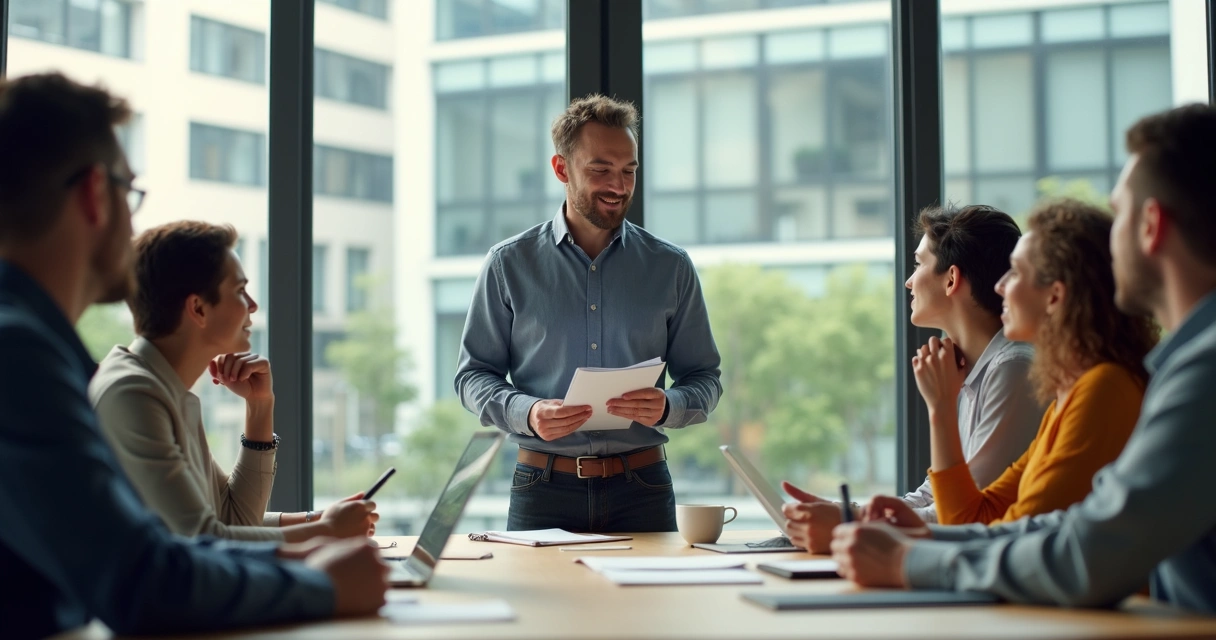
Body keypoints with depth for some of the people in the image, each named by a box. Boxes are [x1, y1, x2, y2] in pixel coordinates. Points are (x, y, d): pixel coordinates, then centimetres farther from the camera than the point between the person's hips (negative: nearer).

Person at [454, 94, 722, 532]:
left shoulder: (671, 267, 7)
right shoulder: (509, 265, 4)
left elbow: (704, 378, 9)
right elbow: (473, 375, 6)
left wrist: (667, 407, -13)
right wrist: (526, 413, -14)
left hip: (642, 491, 1)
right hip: (544, 490, -1)